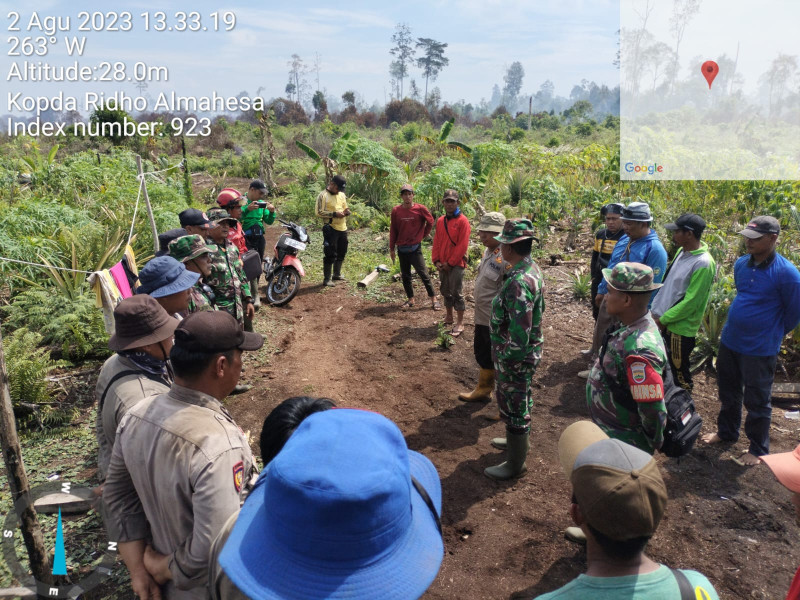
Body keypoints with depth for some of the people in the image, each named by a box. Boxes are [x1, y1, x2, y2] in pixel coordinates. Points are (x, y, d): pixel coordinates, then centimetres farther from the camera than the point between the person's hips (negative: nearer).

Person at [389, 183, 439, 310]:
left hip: (415, 248, -3)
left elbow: (430, 222, 7)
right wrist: (391, 249, 5)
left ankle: (433, 299, 2)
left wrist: (423, 234, 7)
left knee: (423, 273, -4)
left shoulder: (421, 209, -9)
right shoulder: (396, 211, -3)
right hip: (402, 249, 3)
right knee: (405, 275, 11)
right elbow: (393, 230, 4)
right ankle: (410, 299, 23)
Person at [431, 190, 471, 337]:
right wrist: (436, 261, 0)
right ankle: (449, 317, 29)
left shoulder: (462, 221, -9)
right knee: (446, 291, 15)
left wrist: (450, 263, -14)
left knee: (456, 293, -4)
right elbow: (436, 242, 11)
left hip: (456, 264, -6)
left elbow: (463, 245, -14)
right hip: (443, 265, 6)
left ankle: (460, 323, 3)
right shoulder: (440, 221, 9)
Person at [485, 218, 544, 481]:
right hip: (528, 353, 9)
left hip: (515, 358, -9)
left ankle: (515, 463, 26)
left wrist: (504, 359, -18)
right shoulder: (532, 268, 0)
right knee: (520, 401, 27)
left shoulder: (518, 282, -31)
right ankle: (518, 439, 50)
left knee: (514, 406, 8)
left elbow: (519, 334, -31)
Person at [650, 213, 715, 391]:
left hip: (680, 328, -8)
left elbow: (690, 302, -21)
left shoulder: (703, 264, -21)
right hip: (663, 322, 8)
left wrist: (663, 319, -15)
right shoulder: (681, 252, 6)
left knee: (679, 373, 7)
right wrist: (655, 311, 8)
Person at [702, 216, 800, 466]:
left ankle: (758, 450, 26)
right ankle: (726, 432, 42)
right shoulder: (741, 264, 0)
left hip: (760, 349, -6)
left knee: (757, 402, 8)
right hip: (729, 341, 6)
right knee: (728, 393, 21)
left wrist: (772, 334, 5)